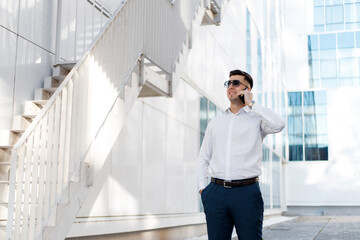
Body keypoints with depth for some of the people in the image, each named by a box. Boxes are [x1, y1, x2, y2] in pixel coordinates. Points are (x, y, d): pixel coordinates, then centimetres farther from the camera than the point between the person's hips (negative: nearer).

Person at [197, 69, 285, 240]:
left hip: (247, 193, -3)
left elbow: (278, 125, -17)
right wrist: (202, 187, 7)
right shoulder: (215, 123, 18)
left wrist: (251, 104, -6)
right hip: (216, 192, 3)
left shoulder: (257, 119, 6)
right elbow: (203, 157, 20)